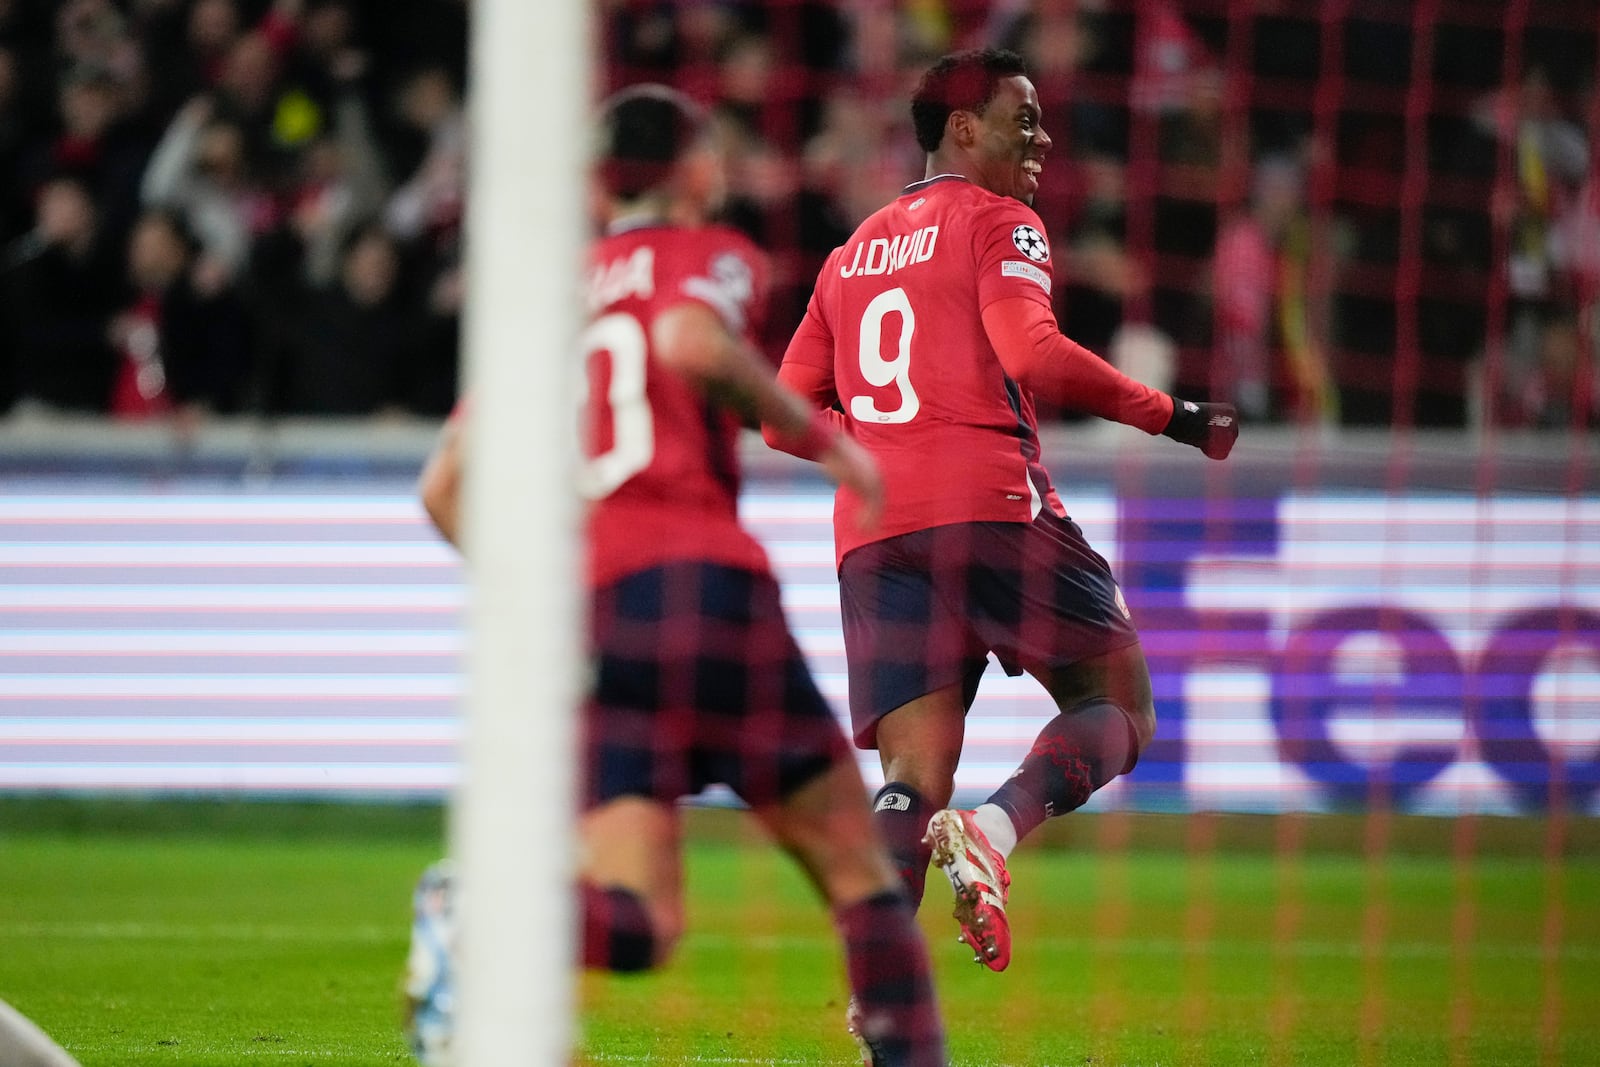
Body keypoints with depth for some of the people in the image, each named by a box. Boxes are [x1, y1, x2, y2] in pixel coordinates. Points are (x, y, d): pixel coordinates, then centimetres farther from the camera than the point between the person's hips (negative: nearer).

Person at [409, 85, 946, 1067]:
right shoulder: (711, 256, 12)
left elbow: (445, 487, 20)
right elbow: (691, 342, -13)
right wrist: (823, 440, -3)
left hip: (580, 609, 4)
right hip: (700, 573, -4)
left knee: (641, 923, -5)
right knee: (856, 865, 7)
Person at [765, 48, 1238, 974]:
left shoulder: (852, 254, 23)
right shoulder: (998, 222, 3)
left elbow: (788, 419, 21)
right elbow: (1032, 357, -16)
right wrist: (1170, 417, -11)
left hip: (871, 533, 6)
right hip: (991, 507, -6)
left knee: (915, 779, 1)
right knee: (1118, 711, 6)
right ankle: (997, 829, -22)